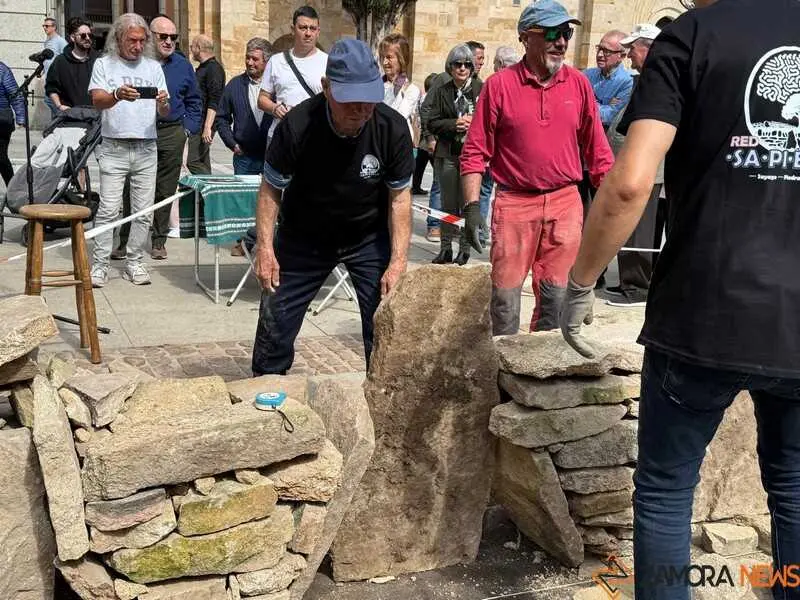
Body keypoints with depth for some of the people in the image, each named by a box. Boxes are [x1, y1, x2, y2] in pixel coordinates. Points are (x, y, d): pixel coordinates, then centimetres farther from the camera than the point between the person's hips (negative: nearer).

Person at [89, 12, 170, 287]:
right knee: (108, 209, -8)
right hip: (114, 148, -3)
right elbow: (97, 100, -8)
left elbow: (164, 113, 10)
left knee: (143, 211, 3)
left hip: (146, 149, 3)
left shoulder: (153, 67, 13)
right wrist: (118, 95, -29)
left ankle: (134, 263, 13)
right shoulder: (104, 64, 6)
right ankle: (99, 265, -2)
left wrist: (164, 103, -15)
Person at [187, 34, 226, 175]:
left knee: (193, 162, -15)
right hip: (197, 123, 10)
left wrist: (207, 127, -26)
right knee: (203, 162, 11)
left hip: (204, 123, -10)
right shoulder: (201, 68, 20)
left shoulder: (214, 68, -12)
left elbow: (214, 101, -20)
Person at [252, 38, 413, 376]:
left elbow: (399, 197, -11)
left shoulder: (393, 129, -21)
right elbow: (271, 190, -11)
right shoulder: (297, 126, -24)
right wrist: (265, 248, -20)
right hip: (303, 237, 0)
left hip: (370, 237, 1)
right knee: (275, 322, 3)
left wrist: (398, 262, -18)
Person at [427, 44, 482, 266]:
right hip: (448, 155, 3)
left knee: (467, 203, 1)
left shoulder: (482, 89, 0)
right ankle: (445, 247, 17)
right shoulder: (441, 92, 8)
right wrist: (454, 124, -11)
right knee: (448, 203, 9)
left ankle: (464, 249, 11)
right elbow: (432, 123, 4)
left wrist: (474, 122, -17)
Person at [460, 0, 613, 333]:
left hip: (565, 202, 2)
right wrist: (472, 205, -9)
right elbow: (475, 152, -1)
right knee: (505, 295, 3)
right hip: (514, 202, -2)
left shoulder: (579, 84, 5)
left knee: (556, 295, 8)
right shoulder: (499, 85, -3)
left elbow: (597, 150, 10)